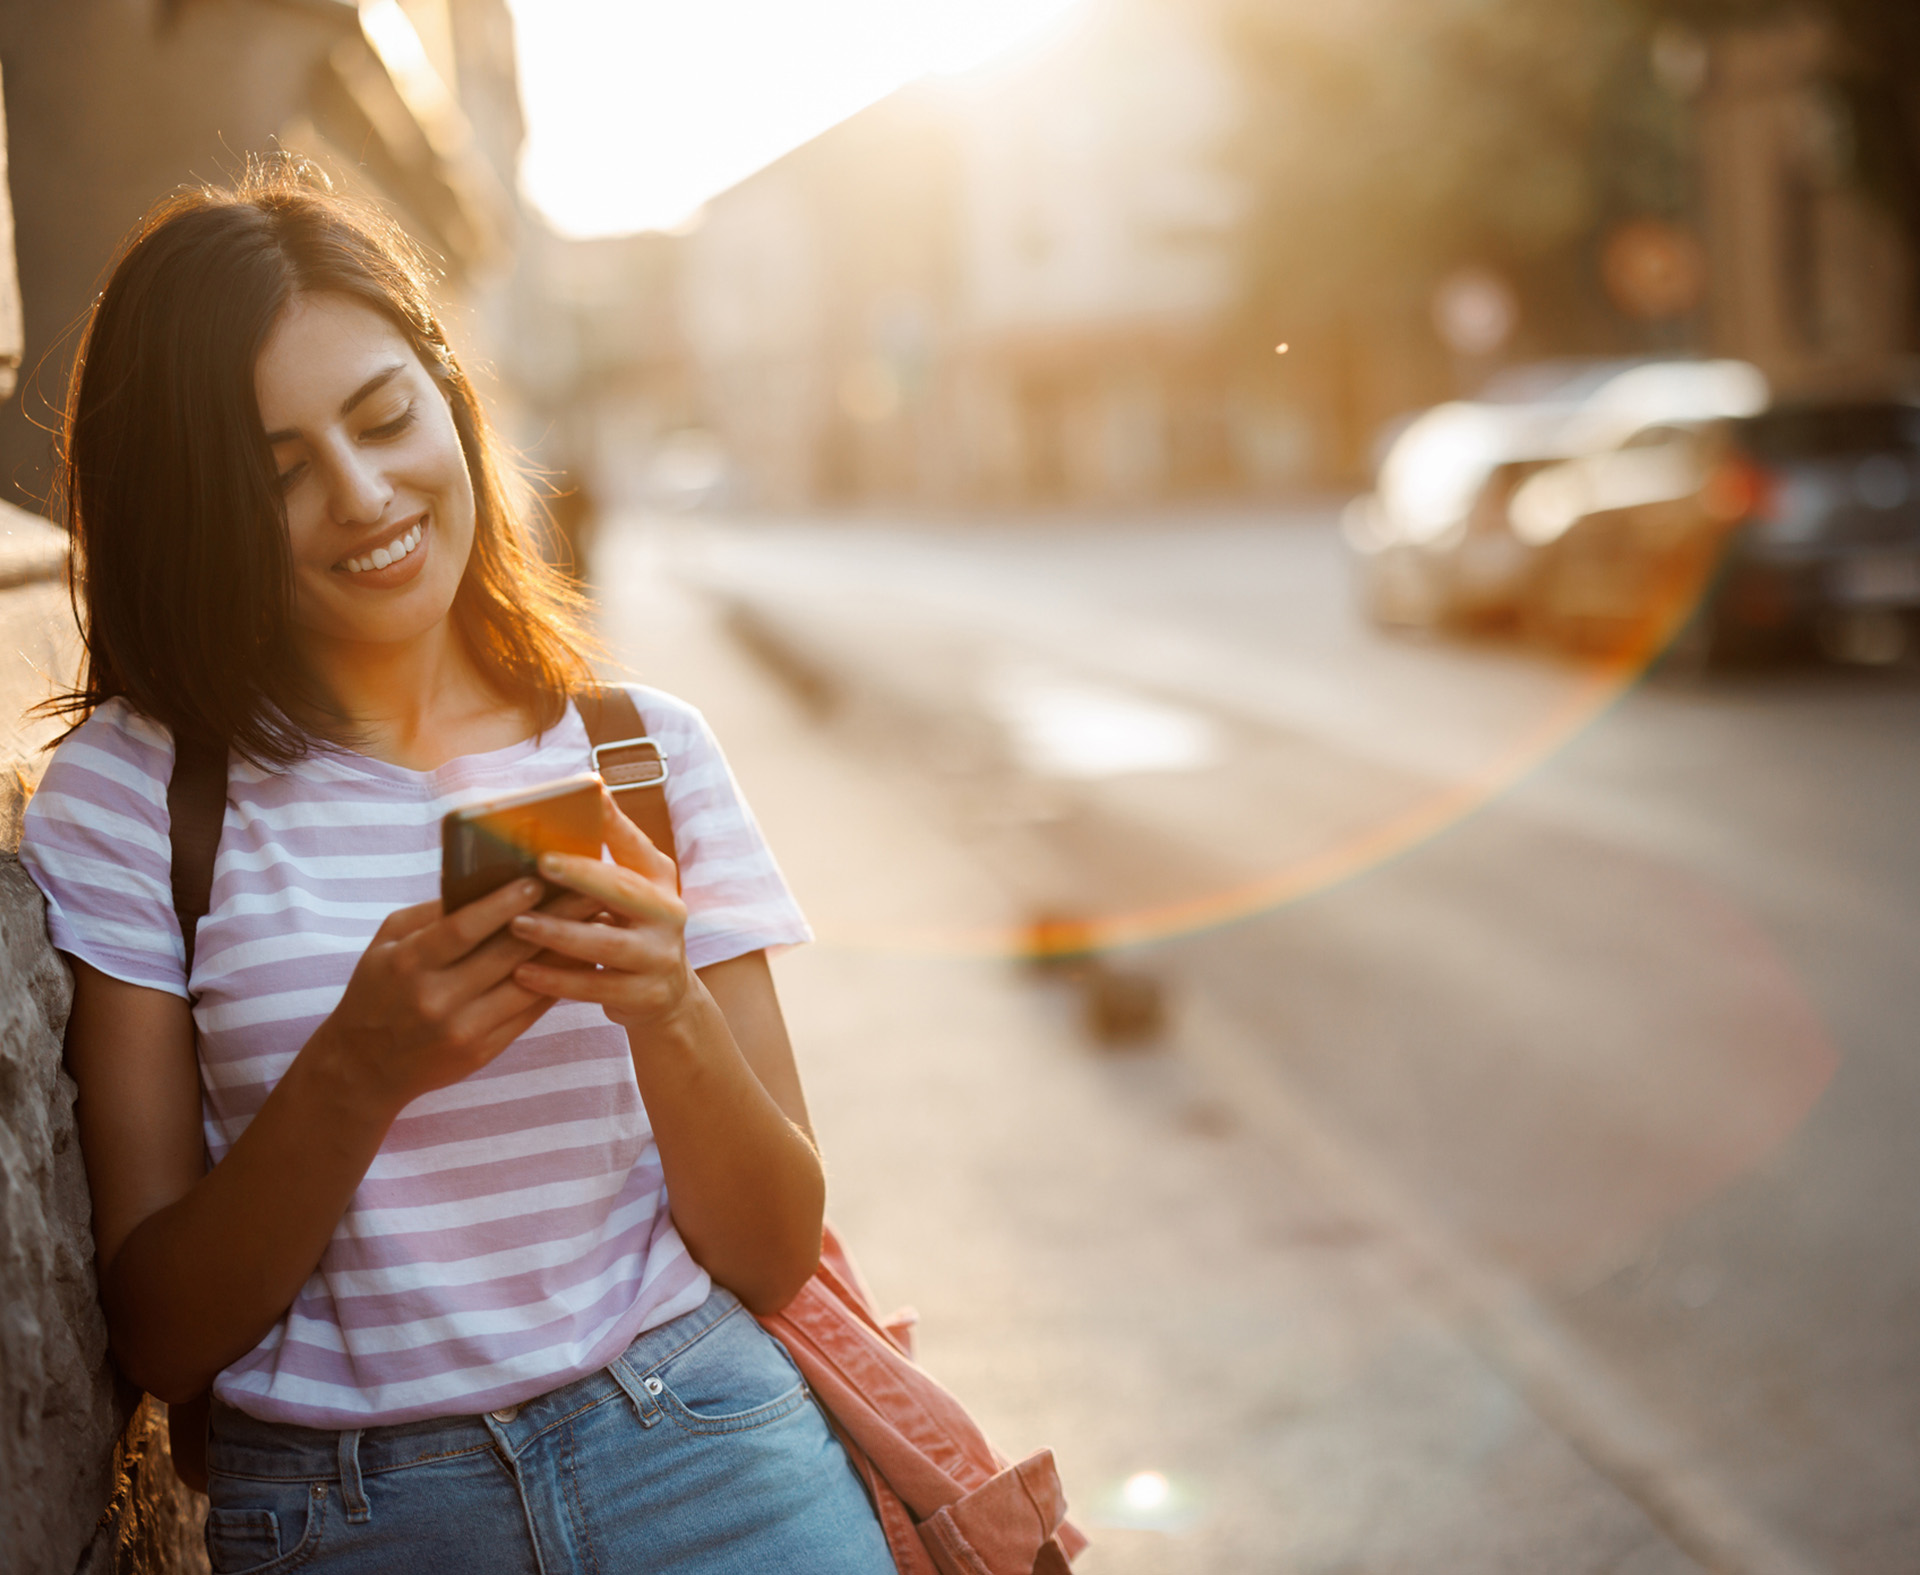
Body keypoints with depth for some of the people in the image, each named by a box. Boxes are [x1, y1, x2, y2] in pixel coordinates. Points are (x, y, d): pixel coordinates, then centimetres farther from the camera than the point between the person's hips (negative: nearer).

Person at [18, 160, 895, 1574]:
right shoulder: (127, 791, -2)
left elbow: (777, 1254, 4)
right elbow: (160, 1338, -2)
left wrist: (666, 1012, -14)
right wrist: (356, 1074, -17)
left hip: (705, 1455, 1)